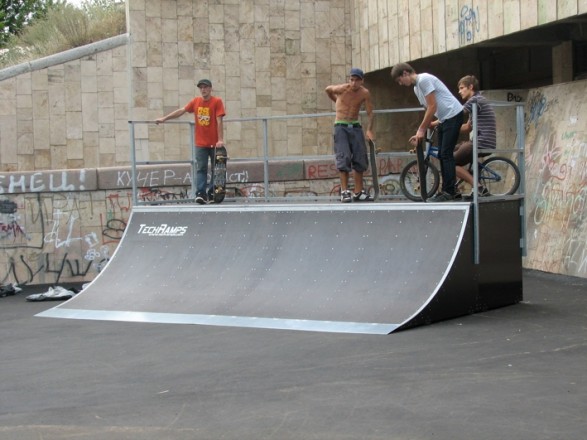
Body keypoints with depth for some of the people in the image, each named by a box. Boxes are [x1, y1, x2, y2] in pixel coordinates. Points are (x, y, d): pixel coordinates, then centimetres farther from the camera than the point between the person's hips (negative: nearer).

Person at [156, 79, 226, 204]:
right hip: (200, 143, 3)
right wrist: (164, 118, 8)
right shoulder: (196, 101, 6)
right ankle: (200, 194, -10)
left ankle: (212, 194, 11)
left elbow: (219, 121, -13)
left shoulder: (217, 102, -7)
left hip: (214, 143, -3)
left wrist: (220, 140, -19)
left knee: (216, 169, 4)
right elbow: (181, 110, 11)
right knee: (201, 169, -4)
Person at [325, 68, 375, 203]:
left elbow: (370, 113, -5)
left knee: (360, 160, 3)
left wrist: (369, 130, -20)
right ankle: (344, 192, -14)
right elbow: (328, 90, 8)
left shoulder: (365, 93, -6)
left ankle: (358, 192, 11)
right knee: (344, 158, -13)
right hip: (341, 126, -3)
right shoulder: (342, 89, -13)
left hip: (355, 126, 3)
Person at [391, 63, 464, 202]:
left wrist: (421, 130, -15)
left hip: (453, 115, -10)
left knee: (446, 154, -12)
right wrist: (420, 133, 8)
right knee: (442, 155, 8)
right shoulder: (416, 88, 14)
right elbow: (429, 111, 16)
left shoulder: (424, 79, -16)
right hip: (444, 119, 10)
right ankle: (449, 190, 12)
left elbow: (432, 107, -19)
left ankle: (449, 192, -11)